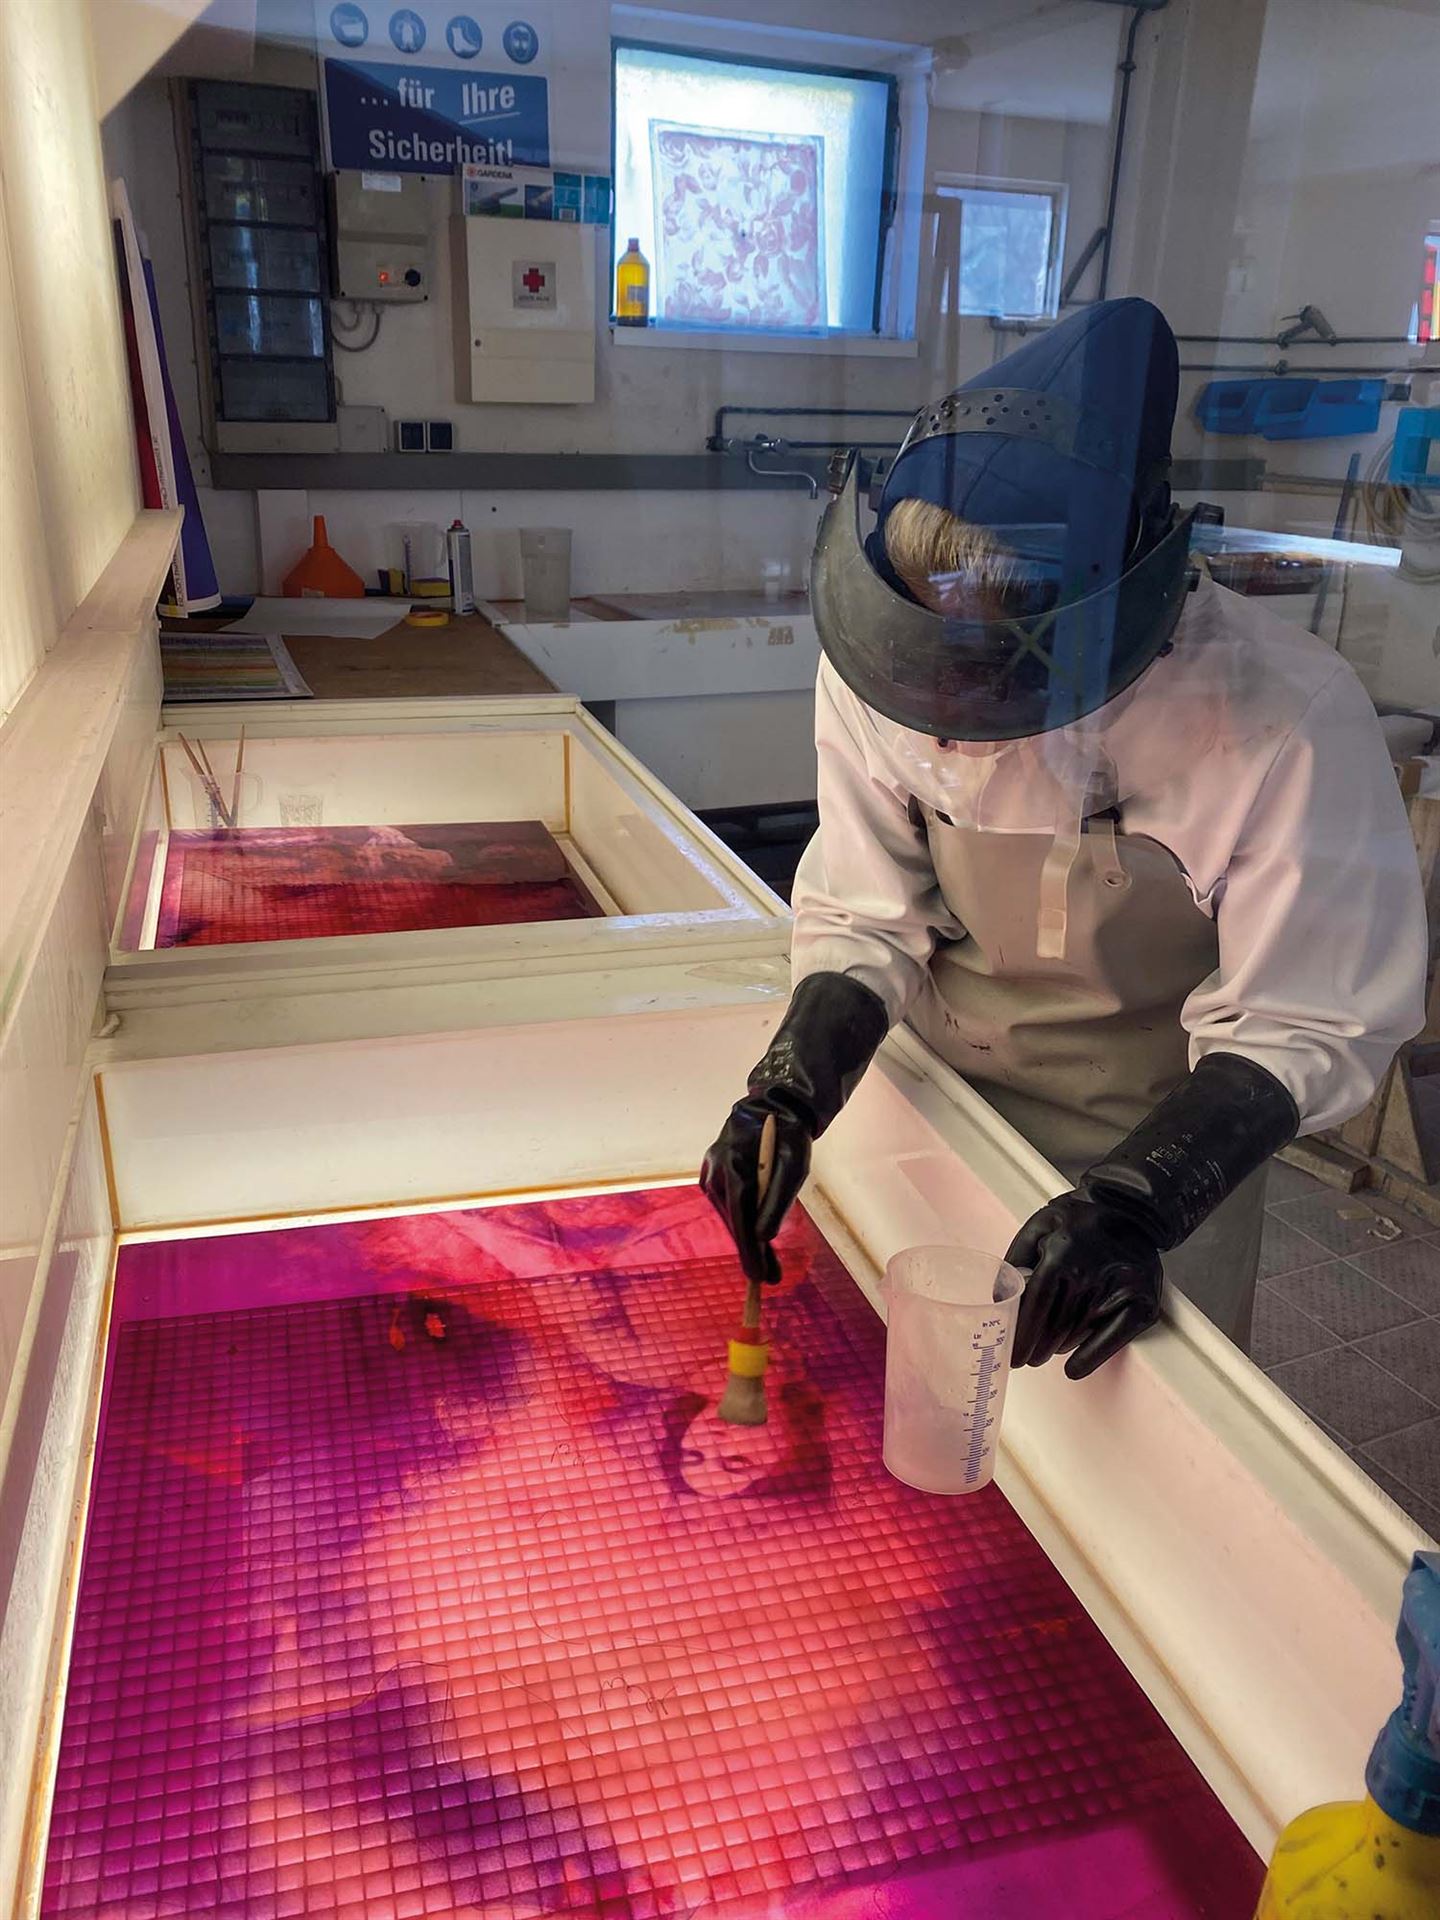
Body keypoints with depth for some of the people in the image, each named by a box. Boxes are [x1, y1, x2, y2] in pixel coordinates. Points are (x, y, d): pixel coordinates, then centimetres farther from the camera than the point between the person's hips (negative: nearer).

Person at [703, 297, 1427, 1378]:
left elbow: (1296, 1033, -23)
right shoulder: (879, 660, -21)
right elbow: (864, 920, -12)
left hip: (1166, 1142, -2)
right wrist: (790, 1093, -28)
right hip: (939, 1092, 3)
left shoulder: (1289, 723, -30)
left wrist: (1136, 1208, -36)